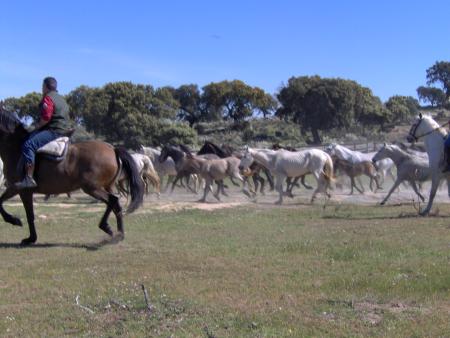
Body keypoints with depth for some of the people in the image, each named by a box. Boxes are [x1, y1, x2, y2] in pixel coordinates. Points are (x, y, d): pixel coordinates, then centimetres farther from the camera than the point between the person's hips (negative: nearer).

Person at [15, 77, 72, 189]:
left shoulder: (47, 98, -9)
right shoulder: (61, 98, 22)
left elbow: (46, 117, -20)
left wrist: (37, 126, -3)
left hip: (54, 131, -11)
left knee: (28, 145, -21)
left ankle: (29, 179, -32)